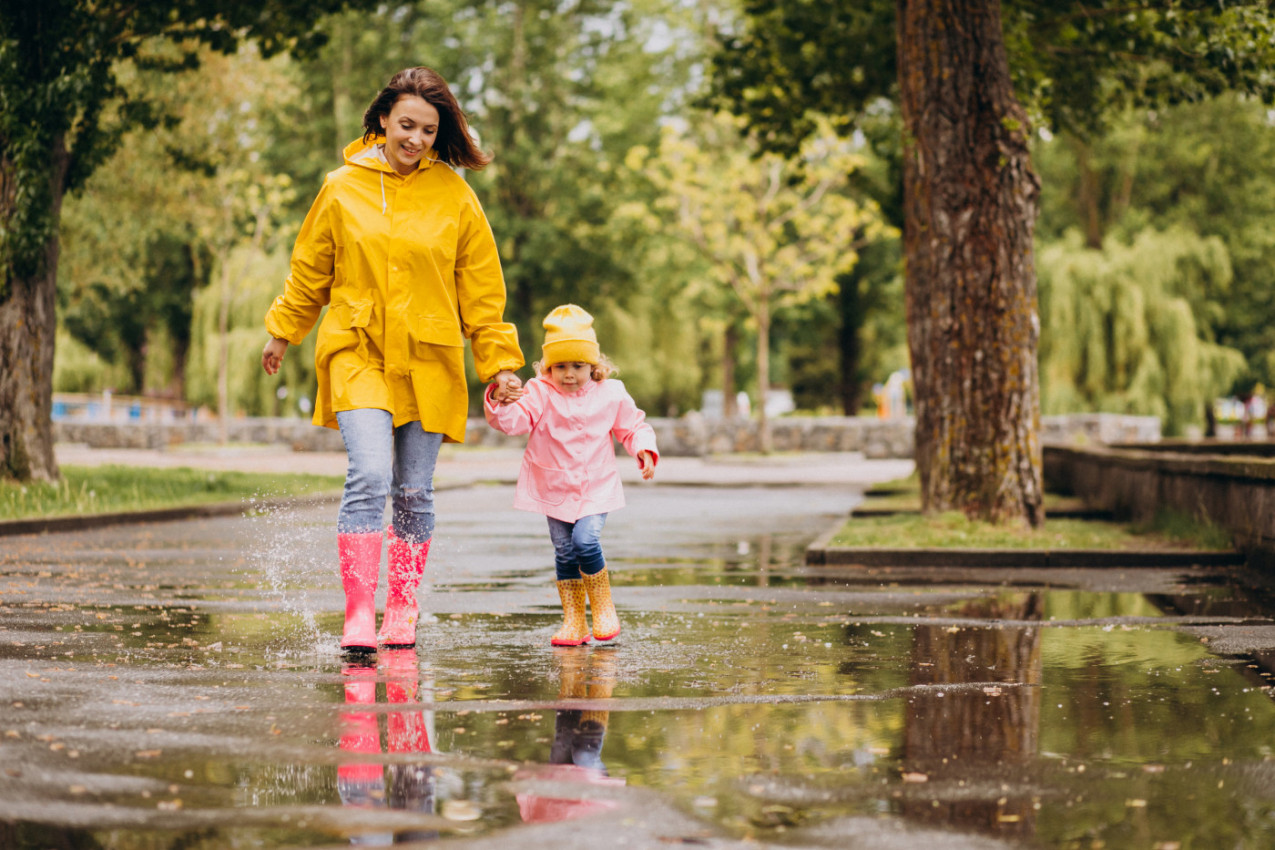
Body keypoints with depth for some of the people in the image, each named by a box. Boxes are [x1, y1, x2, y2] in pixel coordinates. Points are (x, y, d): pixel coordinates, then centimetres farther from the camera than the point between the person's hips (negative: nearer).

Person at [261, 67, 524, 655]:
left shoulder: (455, 196, 3)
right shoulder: (343, 188, 3)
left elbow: (481, 288, 8)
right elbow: (310, 268, 16)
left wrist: (499, 362, 5)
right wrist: (282, 332, 22)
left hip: (428, 360, 1)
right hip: (357, 353, -1)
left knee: (414, 492, 6)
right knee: (369, 478, -18)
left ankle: (402, 612, 21)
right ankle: (358, 617, -17)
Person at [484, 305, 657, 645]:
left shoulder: (610, 395, -3)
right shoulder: (539, 393, -8)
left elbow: (633, 426, 11)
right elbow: (513, 419, -23)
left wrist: (644, 450, -6)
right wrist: (501, 401, -44)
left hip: (596, 487, -1)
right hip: (553, 487, 1)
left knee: (585, 541, -19)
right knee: (564, 552, 2)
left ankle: (604, 609, 0)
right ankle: (574, 621, 13)